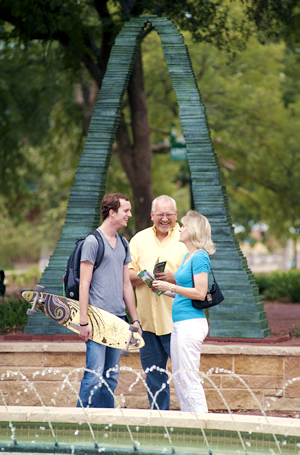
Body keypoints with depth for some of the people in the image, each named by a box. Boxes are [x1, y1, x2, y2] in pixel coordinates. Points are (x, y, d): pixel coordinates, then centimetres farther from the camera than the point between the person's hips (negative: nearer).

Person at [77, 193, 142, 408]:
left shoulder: (123, 244, 16)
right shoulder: (93, 241, -6)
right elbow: (84, 283, -9)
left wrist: (135, 319, 18)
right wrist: (84, 321, -14)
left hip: (118, 319, 7)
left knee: (112, 376, 9)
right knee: (95, 375, -11)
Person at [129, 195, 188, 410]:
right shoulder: (139, 239, 12)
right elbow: (127, 275, 9)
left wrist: (174, 277, -18)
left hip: (176, 318, -4)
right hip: (148, 318, 4)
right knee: (153, 376, 9)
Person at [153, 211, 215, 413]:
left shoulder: (200, 257, -11)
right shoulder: (188, 256, 18)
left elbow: (200, 293, -18)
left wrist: (171, 287, -13)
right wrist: (165, 290, 12)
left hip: (191, 323, -10)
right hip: (180, 323, 10)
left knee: (189, 379, -7)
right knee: (179, 379, 12)